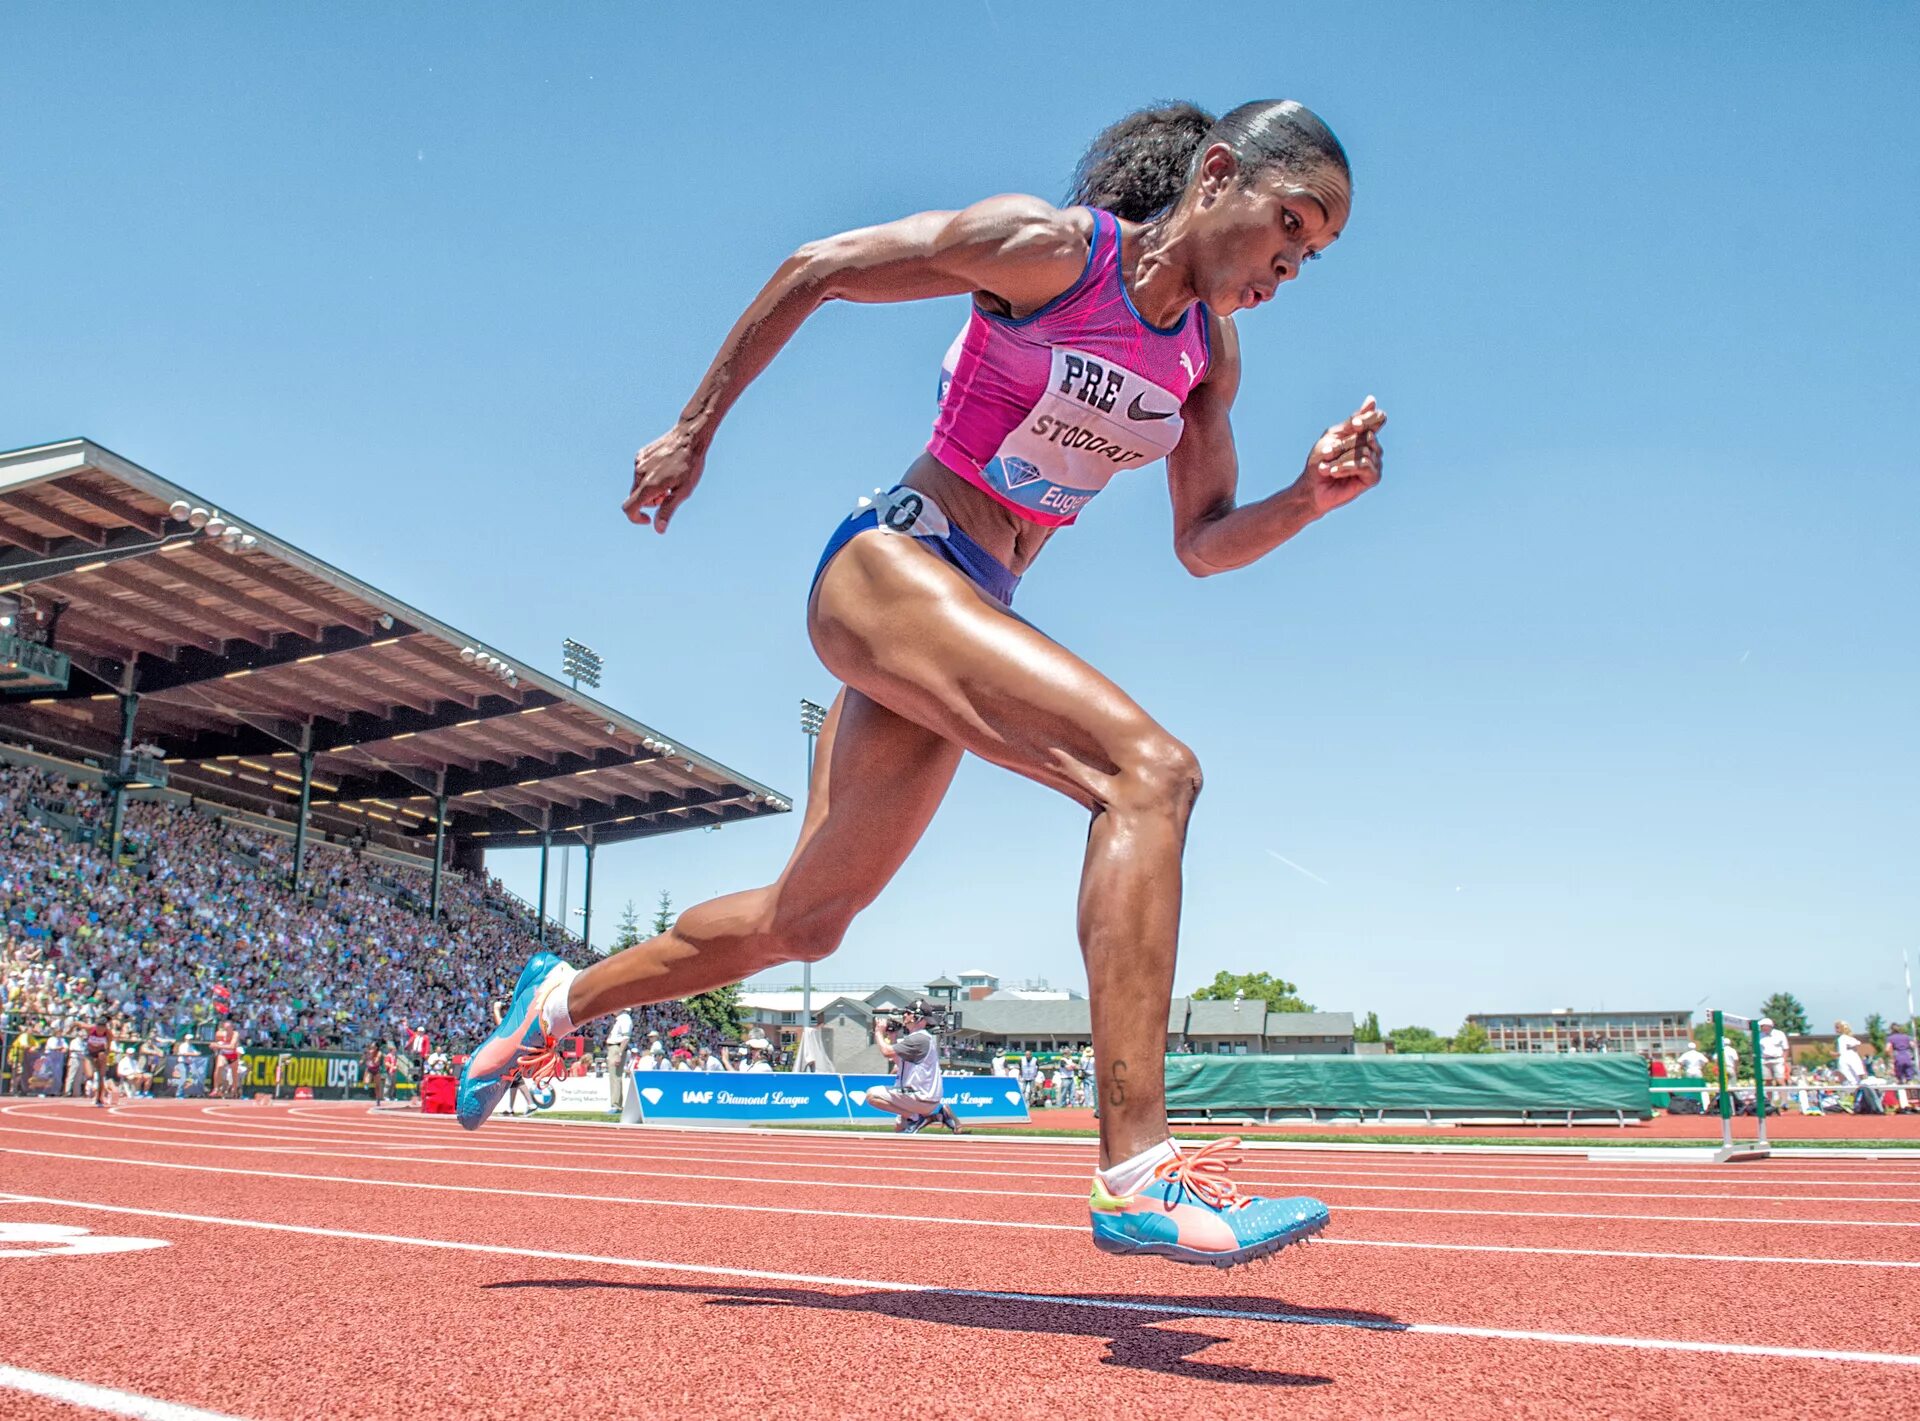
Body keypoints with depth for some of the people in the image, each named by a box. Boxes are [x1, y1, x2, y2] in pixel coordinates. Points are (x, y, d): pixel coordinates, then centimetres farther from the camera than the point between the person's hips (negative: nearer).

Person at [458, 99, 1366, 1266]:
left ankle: (560, 1000, 35)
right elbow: (815, 268, -4)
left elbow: (1203, 544, 12)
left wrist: (1309, 498, -8)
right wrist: (696, 428, 1)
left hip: (968, 612, 8)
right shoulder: (1047, 247, -10)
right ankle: (1136, 1176, -30)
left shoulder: (1212, 352, 9)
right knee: (1149, 769, -27)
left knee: (802, 922, 13)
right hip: (890, 562, -8)